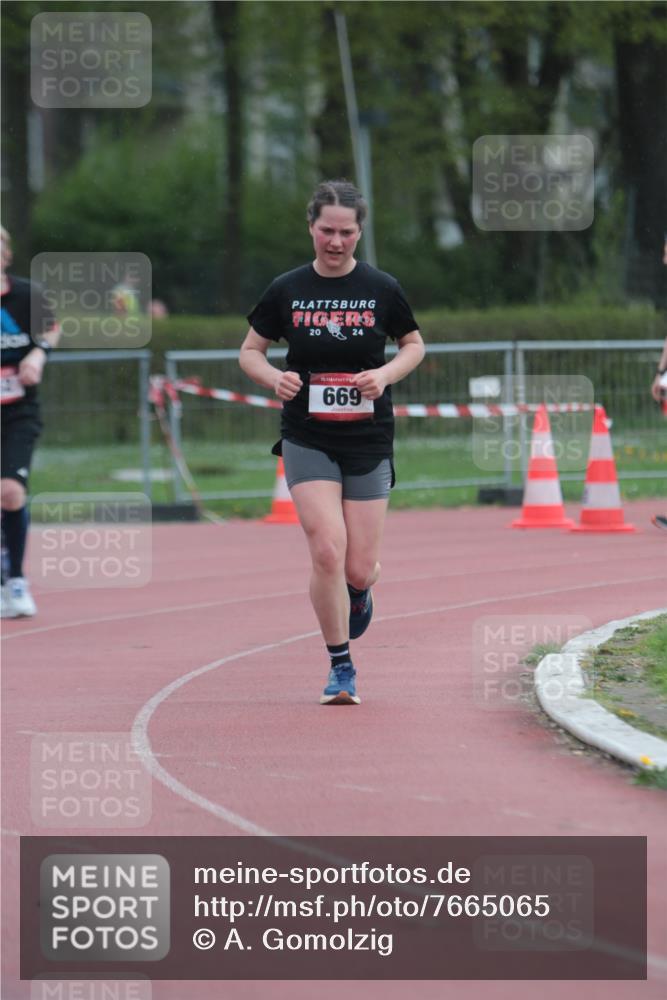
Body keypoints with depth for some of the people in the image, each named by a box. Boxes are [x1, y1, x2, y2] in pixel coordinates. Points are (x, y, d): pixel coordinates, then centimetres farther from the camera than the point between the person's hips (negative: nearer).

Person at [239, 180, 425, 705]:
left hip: (369, 440, 1)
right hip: (308, 440, -1)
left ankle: (359, 592, 40)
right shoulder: (286, 291, -1)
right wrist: (274, 377, -13)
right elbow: (250, 350, 9)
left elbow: (414, 344, 13)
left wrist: (385, 374, -8)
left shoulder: (382, 289, -1)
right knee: (327, 552, -16)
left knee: (359, 570, 0)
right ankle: (341, 667, 1)